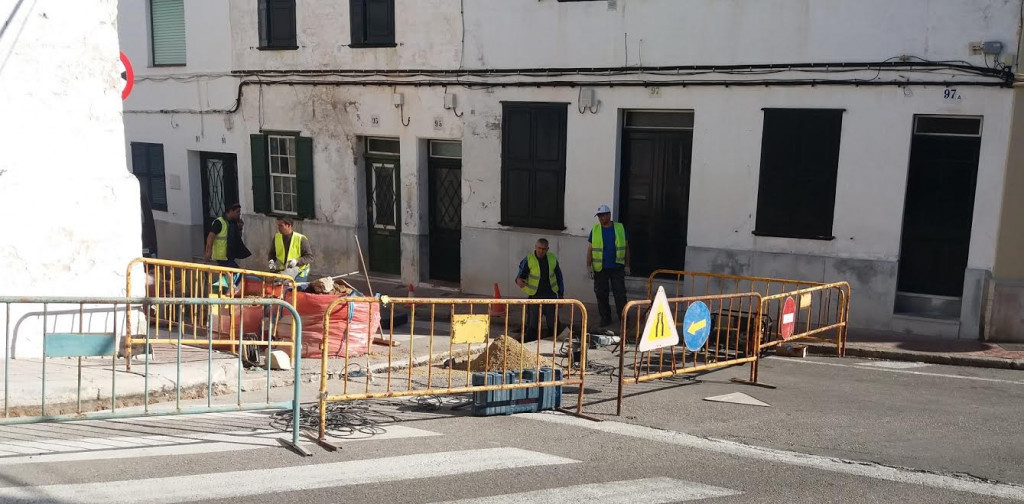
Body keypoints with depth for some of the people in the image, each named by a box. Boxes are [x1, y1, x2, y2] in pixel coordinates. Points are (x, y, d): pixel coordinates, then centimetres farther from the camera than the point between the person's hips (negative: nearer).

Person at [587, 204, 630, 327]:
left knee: (620, 294, -1)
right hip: (600, 269, 1)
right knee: (601, 294, 5)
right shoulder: (595, 230, 4)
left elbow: (626, 247, 8)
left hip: (617, 268, -1)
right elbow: (590, 249, 6)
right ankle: (605, 318, 18)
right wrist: (589, 266, 0)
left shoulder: (620, 228, 3)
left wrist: (627, 265, 5)